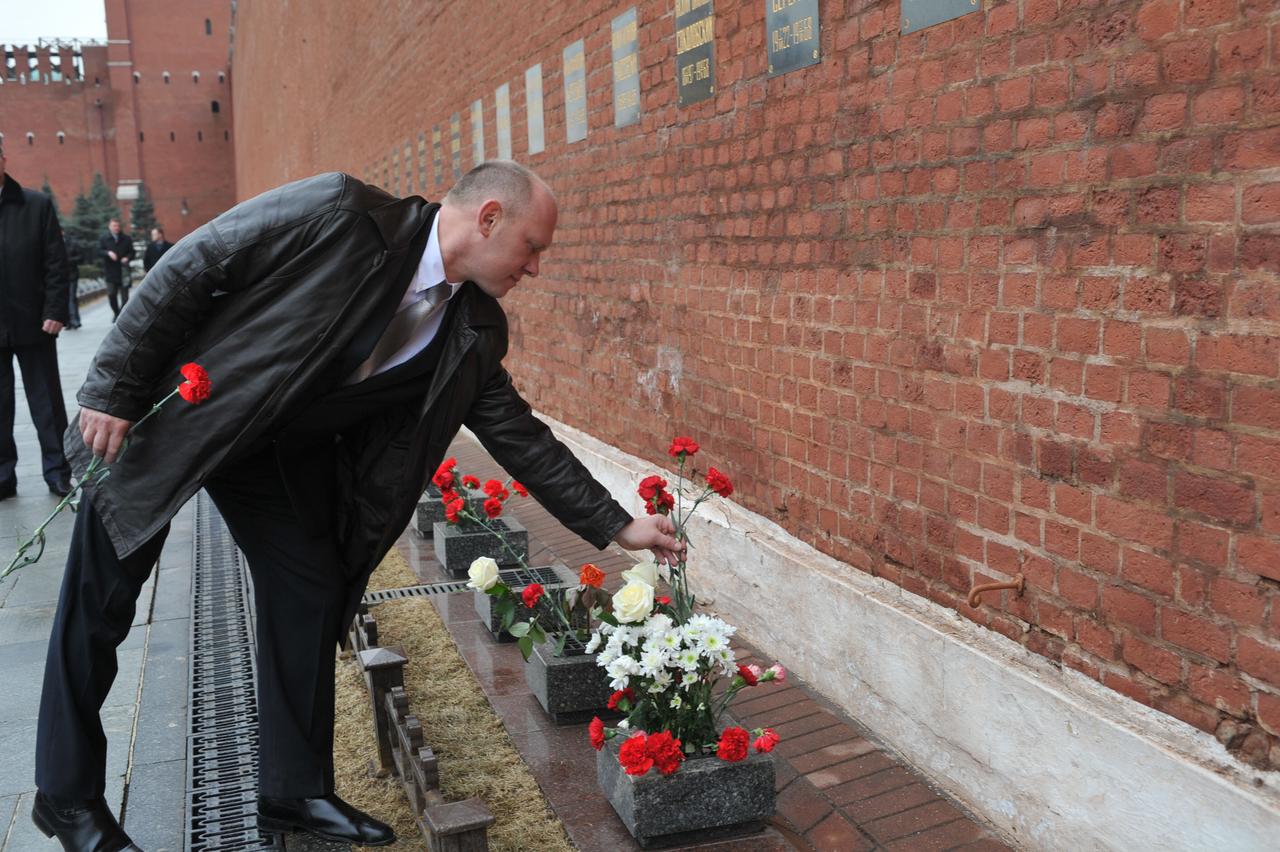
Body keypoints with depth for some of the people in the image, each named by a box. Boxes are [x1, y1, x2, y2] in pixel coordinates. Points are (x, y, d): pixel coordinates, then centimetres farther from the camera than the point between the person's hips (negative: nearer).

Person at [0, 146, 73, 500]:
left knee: (47, 402, 6)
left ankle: (58, 472, 15)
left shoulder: (37, 204, 2)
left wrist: (55, 311, -8)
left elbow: (56, 262, -1)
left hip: (33, 323, -1)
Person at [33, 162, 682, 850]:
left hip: (281, 450, 5)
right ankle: (68, 795, 27)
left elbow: (517, 432, -2)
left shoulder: (472, 334, -10)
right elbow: (185, 270, -21)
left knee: (311, 595, 2)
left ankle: (295, 792, 19)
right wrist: (113, 390, -18)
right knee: (99, 605, 6)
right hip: (161, 414, -5)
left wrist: (616, 526, -2)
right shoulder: (338, 212, -28)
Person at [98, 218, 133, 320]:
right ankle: (116, 312, 19)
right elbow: (99, 251, -2)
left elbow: (131, 252, 8)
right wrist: (108, 253, -21)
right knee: (111, 294, 0)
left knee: (124, 295, -1)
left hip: (123, 272, 0)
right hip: (110, 272, 0)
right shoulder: (103, 238, 6)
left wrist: (127, 258, -13)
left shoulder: (126, 239, 9)